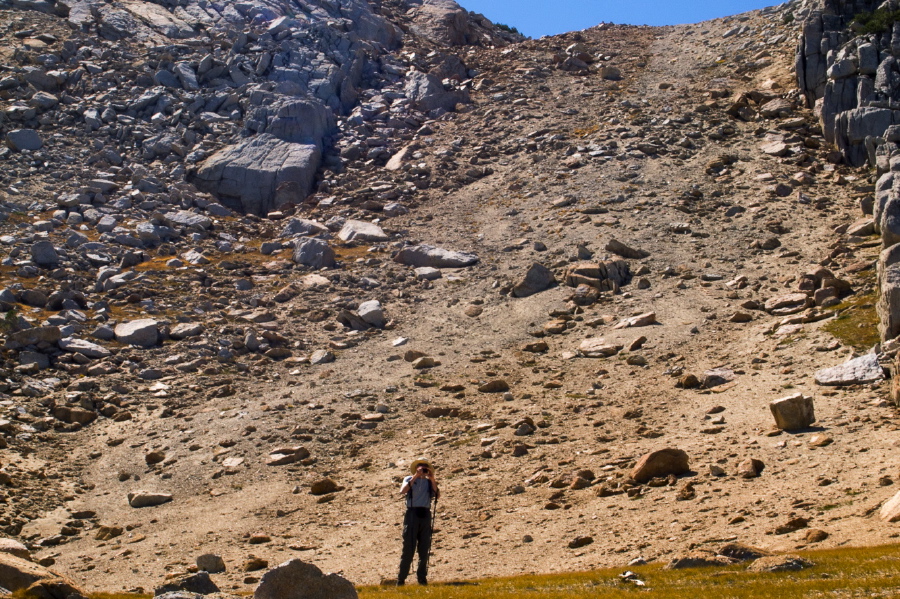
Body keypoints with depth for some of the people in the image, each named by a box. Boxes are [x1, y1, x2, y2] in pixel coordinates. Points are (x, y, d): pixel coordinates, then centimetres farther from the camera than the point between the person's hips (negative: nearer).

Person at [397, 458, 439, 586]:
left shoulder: (429, 482, 16)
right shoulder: (409, 479, 9)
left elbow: (437, 495, -1)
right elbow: (402, 491, -12)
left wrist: (432, 480, -6)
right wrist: (415, 477, -11)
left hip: (425, 514, 4)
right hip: (412, 513, -4)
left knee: (424, 549, 5)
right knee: (408, 548, -7)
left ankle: (422, 578, 12)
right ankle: (401, 579, -5)